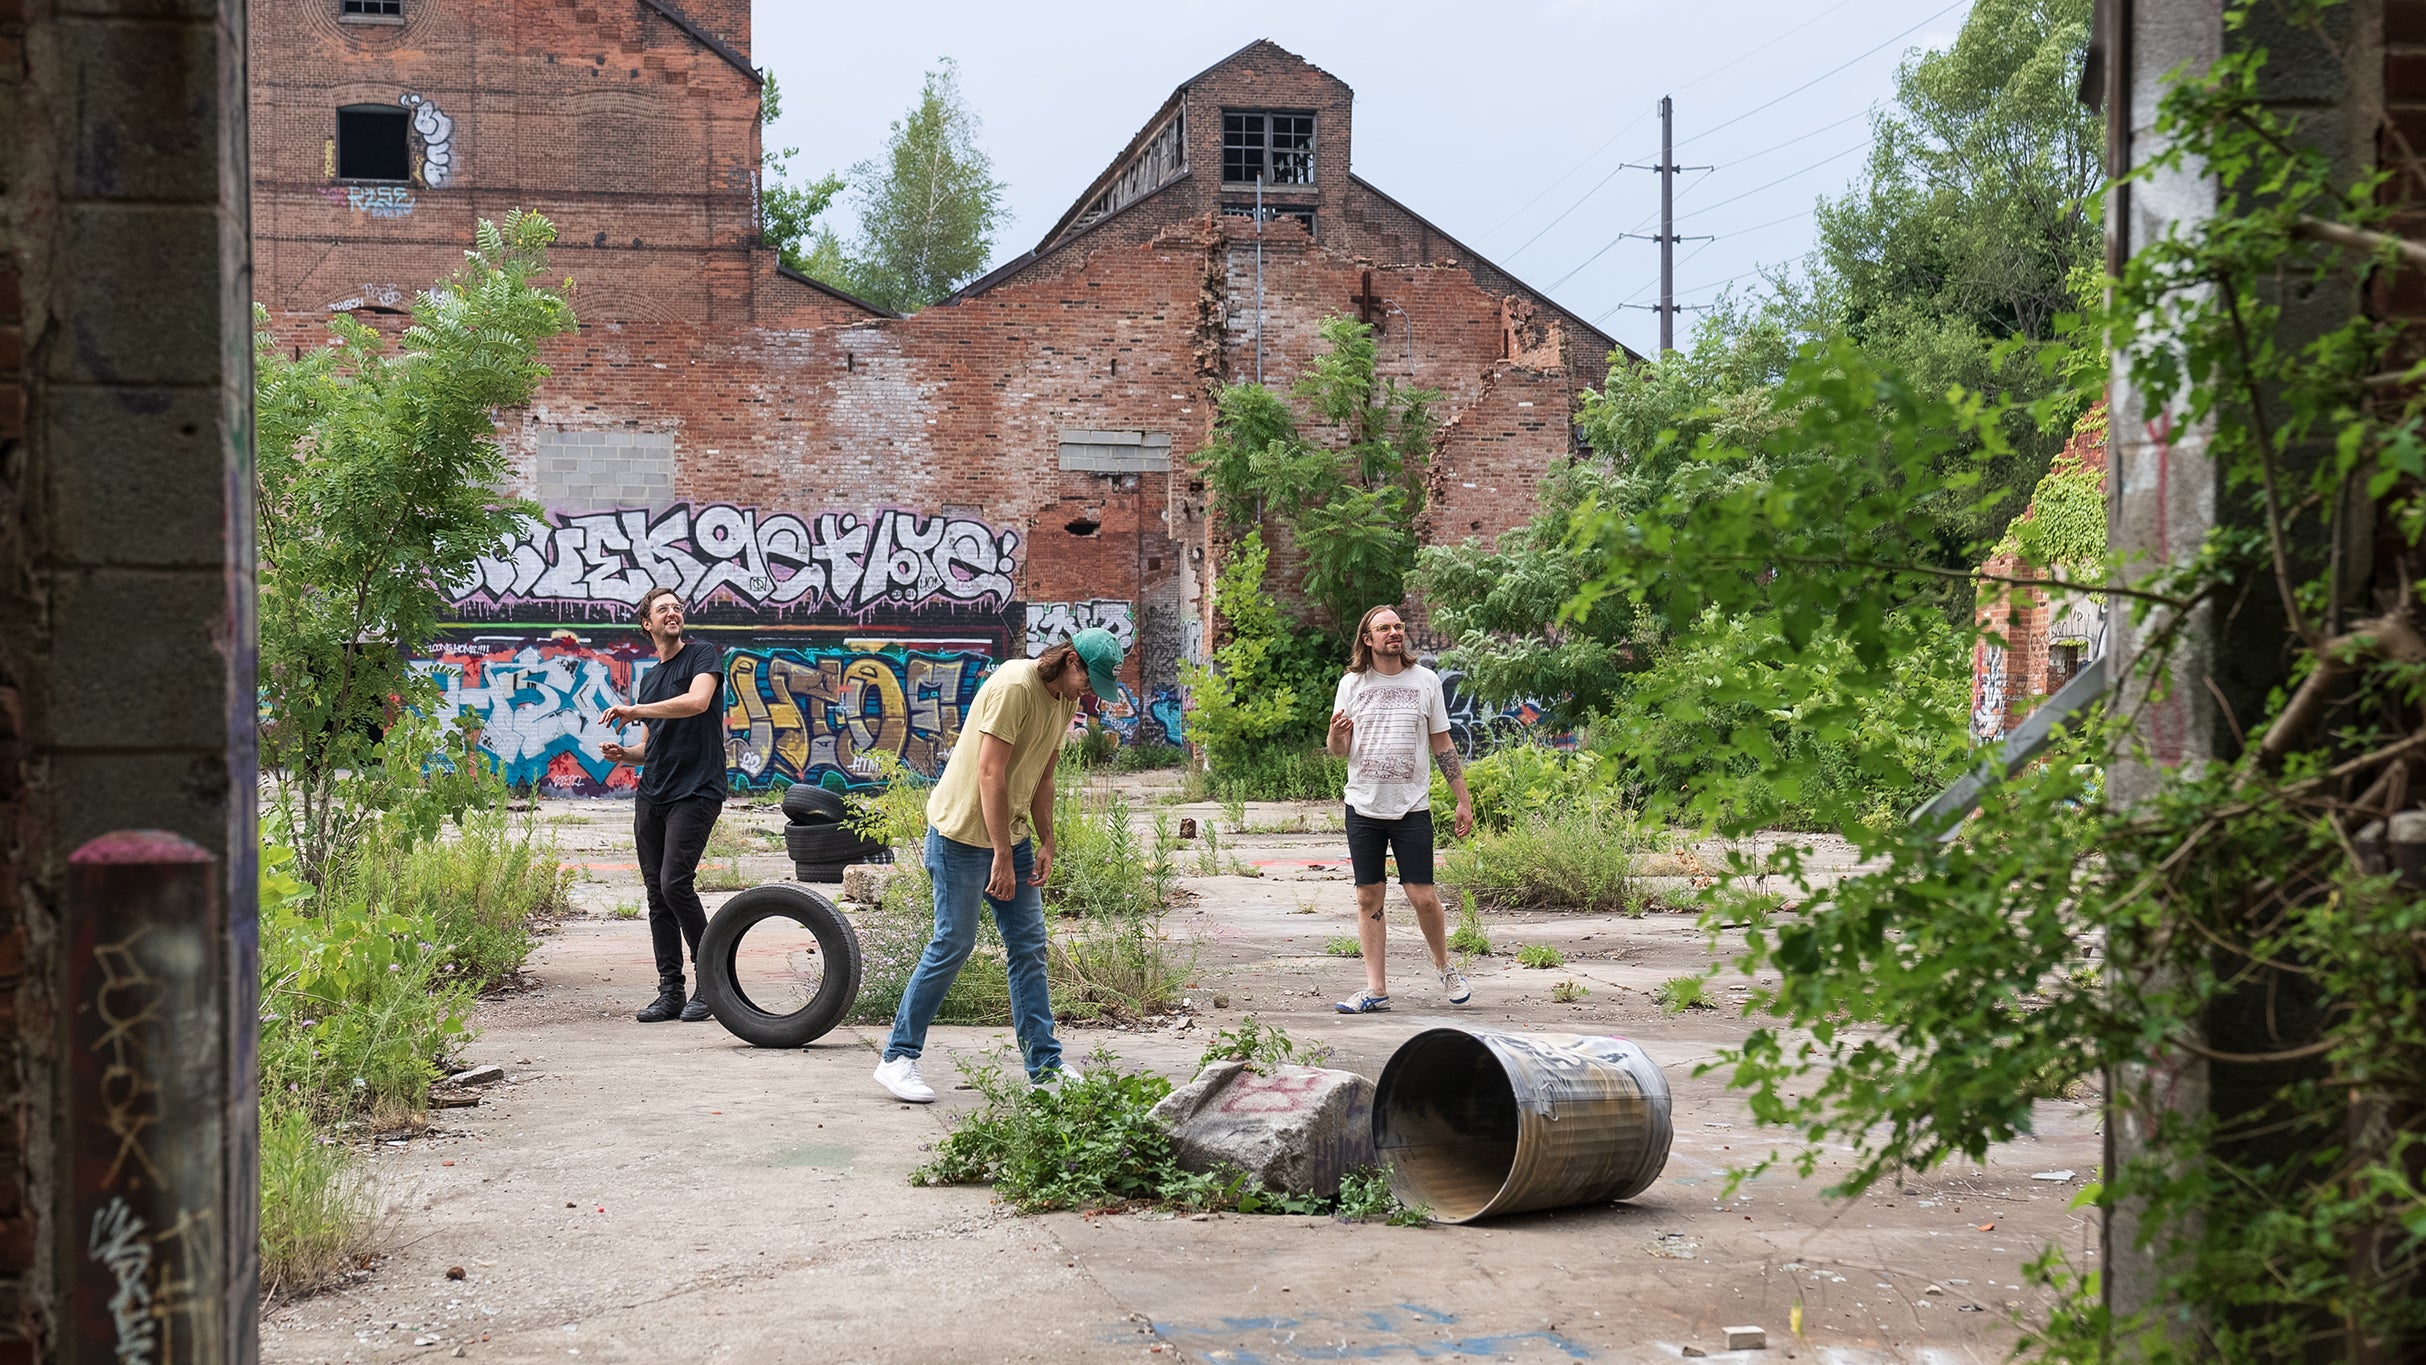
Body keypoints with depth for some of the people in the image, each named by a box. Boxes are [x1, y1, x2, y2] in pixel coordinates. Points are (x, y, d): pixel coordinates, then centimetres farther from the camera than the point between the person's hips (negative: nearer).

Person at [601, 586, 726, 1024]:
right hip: (651, 795, 7)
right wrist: (623, 753, 6)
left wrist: (635, 710, -16)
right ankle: (670, 992, 7)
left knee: (675, 884, -17)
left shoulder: (702, 655, 0)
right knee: (657, 894, 3)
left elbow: (697, 701, -20)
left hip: (695, 791, -7)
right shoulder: (649, 679, 22)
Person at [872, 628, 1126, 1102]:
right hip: (963, 832, -9)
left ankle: (1045, 1063, 9)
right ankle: (897, 1058, 3)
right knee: (952, 945, -6)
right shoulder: (1014, 687, -20)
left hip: (1011, 834, 9)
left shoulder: (1065, 701, 8)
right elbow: (990, 774, -23)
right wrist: (1002, 857, -22)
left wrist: (1045, 843, 6)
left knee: (1029, 947, 6)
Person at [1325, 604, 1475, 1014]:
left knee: (1422, 896, -5)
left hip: (1412, 807, -1)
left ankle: (1444, 967, 19)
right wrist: (1335, 733, -18)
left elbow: (1442, 745, 9)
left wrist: (1464, 800, 7)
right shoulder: (1352, 684, 4)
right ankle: (1375, 988, 6)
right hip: (1364, 806, 1)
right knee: (1368, 897, 2)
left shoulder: (1425, 680, 4)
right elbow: (1338, 750, 7)